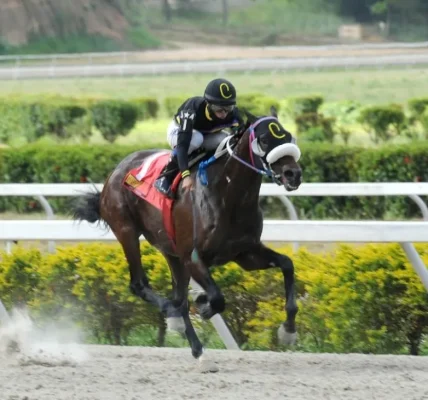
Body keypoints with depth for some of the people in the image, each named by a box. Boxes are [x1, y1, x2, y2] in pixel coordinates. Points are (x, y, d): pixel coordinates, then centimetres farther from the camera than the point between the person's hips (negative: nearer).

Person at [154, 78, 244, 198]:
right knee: (196, 139, -39)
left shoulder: (233, 114, -29)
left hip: (208, 135, 4)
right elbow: (182, 143, -47)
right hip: (179, 131, -4)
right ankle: (165, 177, -24)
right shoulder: (193, 110, -41)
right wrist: (186, 175, -56)